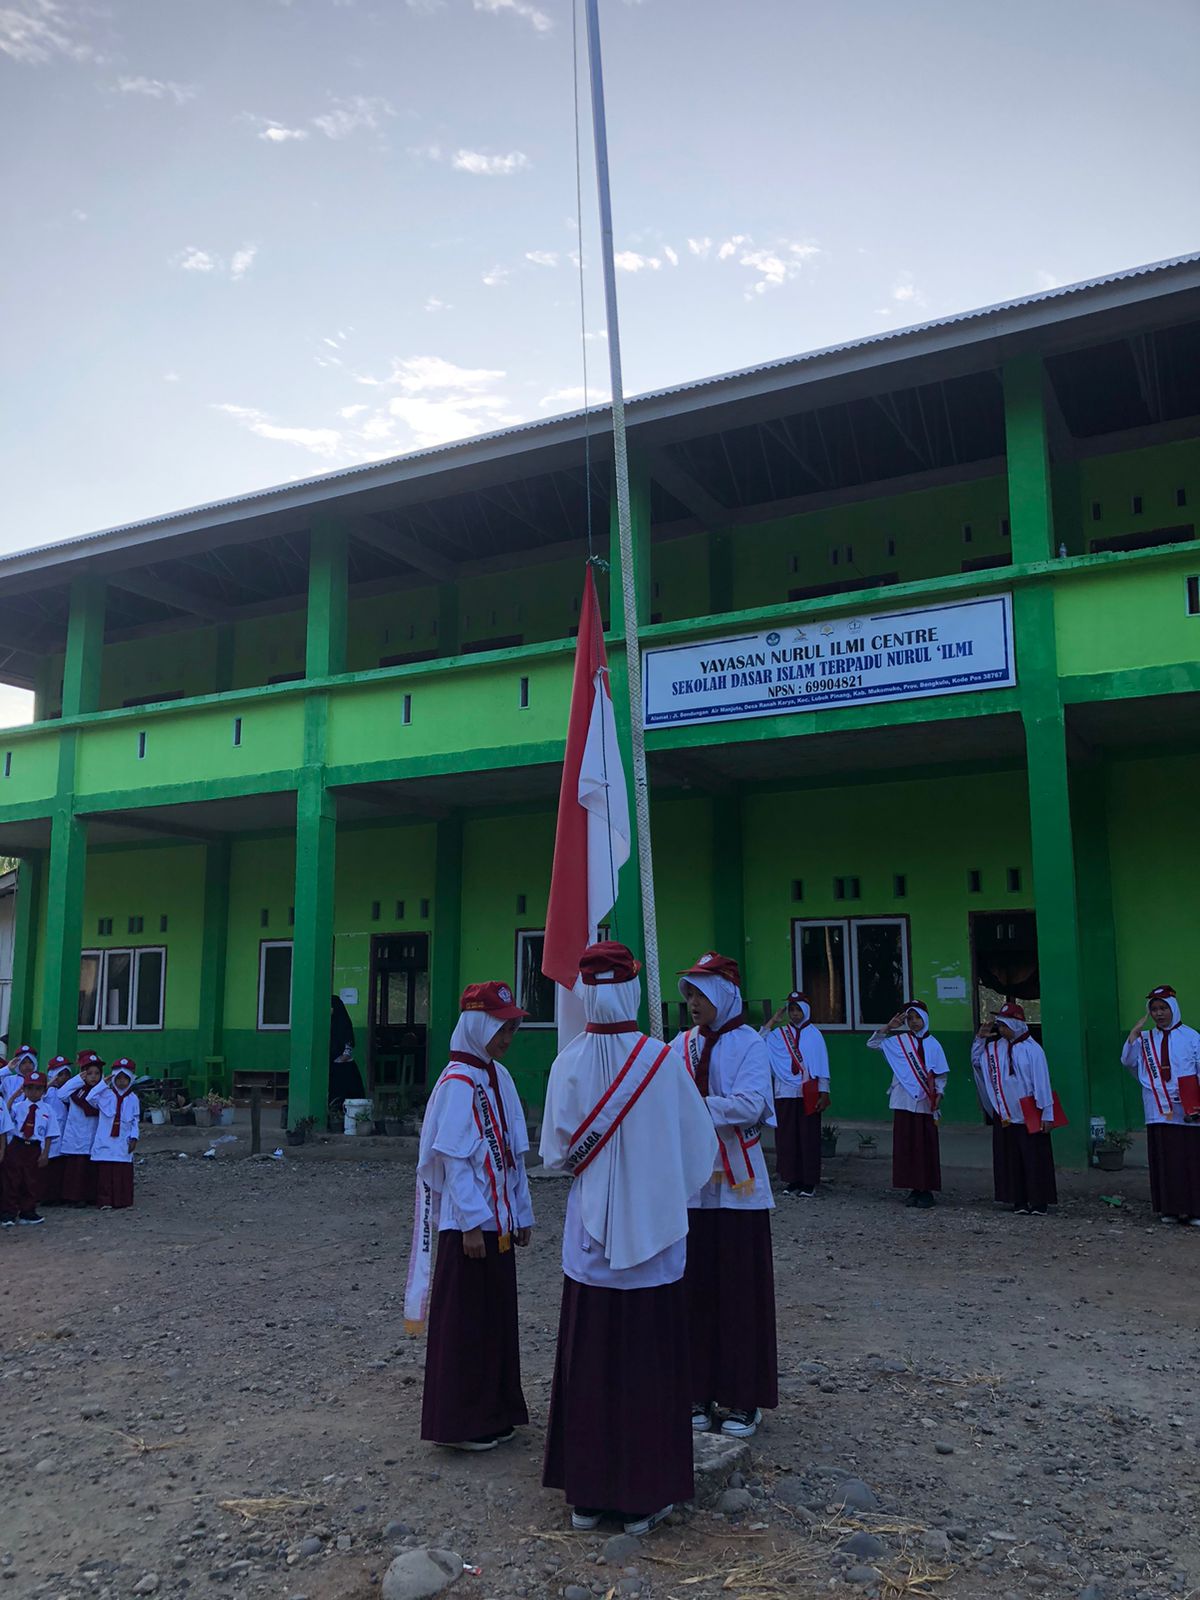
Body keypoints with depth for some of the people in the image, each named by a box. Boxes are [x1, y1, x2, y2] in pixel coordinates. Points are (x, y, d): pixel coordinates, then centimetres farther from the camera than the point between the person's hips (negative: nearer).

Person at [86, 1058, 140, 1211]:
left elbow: (135, 1121, 9)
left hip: (123, 1144, 2)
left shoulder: (133, 1099, 6)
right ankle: (105, 1201, 6)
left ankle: (121, 1201, 11)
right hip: (105, 1142, -1)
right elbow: (89, 1099, -17)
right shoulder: (105, 1094, 1)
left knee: (123, 1173, 2)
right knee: (105, 1172, -1)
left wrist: (134, 1137, -1)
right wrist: (104, 1084, -14)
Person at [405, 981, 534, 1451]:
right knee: (464, 1322, 2)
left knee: (496, 1317, 15)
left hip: (499, 1222, 8)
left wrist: (521, 1214, 14)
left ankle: (493, 1412, 28)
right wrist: (472, 1223, -18)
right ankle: (458, 1423, 15)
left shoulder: (499, 1078, 9)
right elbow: (454, 1160, -17)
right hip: (469, 1225, -8)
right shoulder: (458, 1083, -16)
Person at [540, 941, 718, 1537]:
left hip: (589, 1238, 1)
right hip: (651, 1238, -1)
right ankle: (643, 1498, 19)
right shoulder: (664, 1061, -11)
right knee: (648, 1365, 9)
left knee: (588, 1362, 12)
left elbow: (554, 1151, 0)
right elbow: (699, 1146, -1)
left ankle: (586, 1494, 23)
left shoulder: (570, 1063, -10)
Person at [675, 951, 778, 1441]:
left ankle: (743, 1398, 14)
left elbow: (750, 1104, -18)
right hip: (690, 1183, 4)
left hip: (736, 1184, -4)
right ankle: (700, 1391, 20)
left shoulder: (749, 1045, -5)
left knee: (739, 1291, 3)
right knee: (695, 1289, 8)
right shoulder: (682, 1045, 7)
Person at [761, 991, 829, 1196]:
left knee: (809, 1137, 0)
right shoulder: (779, 1033, 7)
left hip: (808, 1094, -2)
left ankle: (809, 1182, 7)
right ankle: (793, 1180, 14)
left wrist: (824, 1092, -3)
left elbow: (822, 1064, 2)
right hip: (785, 1093, 2)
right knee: (787, 1136, 4)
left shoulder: (814, 1034, 2)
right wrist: (772, 1022, -7)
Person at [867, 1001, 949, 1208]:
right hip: (904, 1102, 2)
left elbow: (941, 1074, 7)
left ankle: (926, 1190, 7)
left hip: (925, 1104, -1)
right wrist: (888, 1027, -5)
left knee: (926, 1148, 0)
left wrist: (939, 1094, -5)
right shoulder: (899, 1041, 6)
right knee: (906, 1146, 3)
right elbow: (872, 1044, 5)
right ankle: (914, 1189, 12)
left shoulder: (932, 1045, 3)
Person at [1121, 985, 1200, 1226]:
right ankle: (1171, 1208, 11)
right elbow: (1128, 1061, 1)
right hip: (1159, 1111, 3)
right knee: (1164, 1160, 4)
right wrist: (1134, 1033, -9)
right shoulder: (1146, 1039, 10)